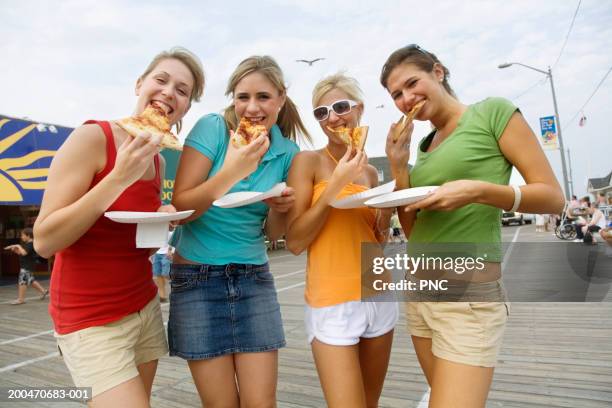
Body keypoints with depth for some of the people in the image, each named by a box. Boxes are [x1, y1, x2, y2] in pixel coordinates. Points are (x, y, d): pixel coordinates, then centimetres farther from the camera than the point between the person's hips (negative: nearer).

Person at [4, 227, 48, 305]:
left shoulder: (31, 244, -17)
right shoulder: (27, 244, 14)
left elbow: (24, 253, -29)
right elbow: (20, 253, 19)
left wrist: (19, 246, -15)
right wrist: (15, 249, 1)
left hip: (27, 267, -10)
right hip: (25, 266, 10)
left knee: (22, 281, -7)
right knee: (31, 280, 16)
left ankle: (20, 299, -1)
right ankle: (43, 291, 23)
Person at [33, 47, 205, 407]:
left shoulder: (158, 160, 5)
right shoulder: (92, 137, -15)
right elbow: (45, 241, -18)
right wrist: (120, 178, -25)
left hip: (145, 307, 7)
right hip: (91, 319, -6)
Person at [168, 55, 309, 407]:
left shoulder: (287, 151, 2)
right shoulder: (212, 128, -8)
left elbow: (272, 234, 7)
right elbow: (180, 208, -13)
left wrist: (279, 209, -14)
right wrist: (231, 171, -25)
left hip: (254, 279, 3)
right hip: (198, 278, -2)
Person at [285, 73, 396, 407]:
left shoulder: (370, 171, 10)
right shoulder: (308, 161, -6)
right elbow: (294, 242, -12)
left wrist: (385, 219, -3)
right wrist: (335, 185, -16)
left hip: (378, 296, 6)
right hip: (333, 301, -6)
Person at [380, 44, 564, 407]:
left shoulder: (493, 112, -3)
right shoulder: (423, 145, 13)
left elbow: (554, 197, -6)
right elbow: (412, 229, 9)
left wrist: (479, 191, -22)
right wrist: (399, 165, 0)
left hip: (468, 293, -6)